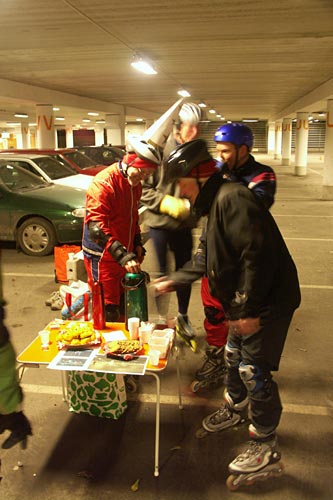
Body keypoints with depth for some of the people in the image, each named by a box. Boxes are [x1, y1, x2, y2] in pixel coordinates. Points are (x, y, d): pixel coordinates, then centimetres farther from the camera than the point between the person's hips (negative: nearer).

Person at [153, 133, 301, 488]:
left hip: (267, 300, -10)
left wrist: (249, 310, -23)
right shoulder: (217, 201, 13)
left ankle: (266, 451, 17)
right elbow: (212, 260, 22)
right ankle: (235, 407, 48)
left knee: (254, 370, -1)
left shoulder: (232, 197, -21)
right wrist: (173, 282, 25)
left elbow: (258, 253, -28)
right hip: (245, 301, 10)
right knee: (234, 355, 23)